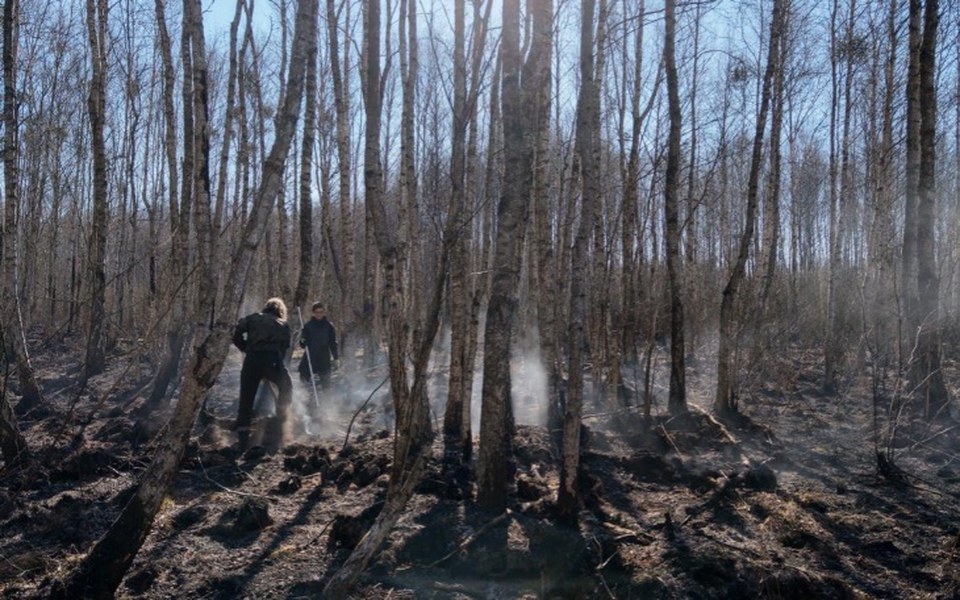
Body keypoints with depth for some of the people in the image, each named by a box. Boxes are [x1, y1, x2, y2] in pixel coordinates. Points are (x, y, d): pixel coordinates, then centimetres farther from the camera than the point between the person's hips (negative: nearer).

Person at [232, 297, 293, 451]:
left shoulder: (253, 318, 20)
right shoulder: (284, 325, 22)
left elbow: (236, 334, 5)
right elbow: (285, 348, 11)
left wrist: (246, 349, 17)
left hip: (252, 360, 1)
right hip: (273, 361, 0)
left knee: (246, 400, 10)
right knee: (286, 389, 25)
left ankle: (243, 441, 9)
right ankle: (275, 434, 22)